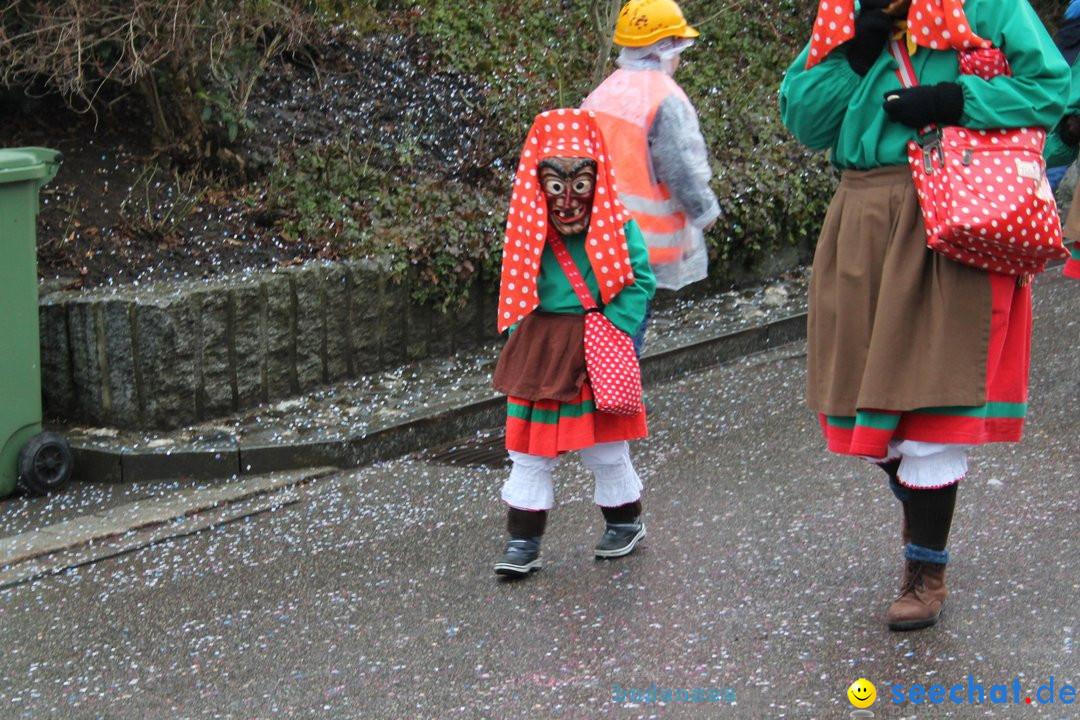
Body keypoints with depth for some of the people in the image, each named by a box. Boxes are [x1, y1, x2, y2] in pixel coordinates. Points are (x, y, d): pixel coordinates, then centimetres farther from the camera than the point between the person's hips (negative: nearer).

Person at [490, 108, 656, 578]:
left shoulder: (618, 230, -9)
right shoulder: (529, 232, -2)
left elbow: (640, 283, -9)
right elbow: (517, 290, 7)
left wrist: (616, 331, -19)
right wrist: (519, 338, -2)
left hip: (594, 353, -2)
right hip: (539, 355, 3)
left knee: (606, 448, 12)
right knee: (529, 451, 6)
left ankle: (626, 523, 33)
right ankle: (522, 541, 14)